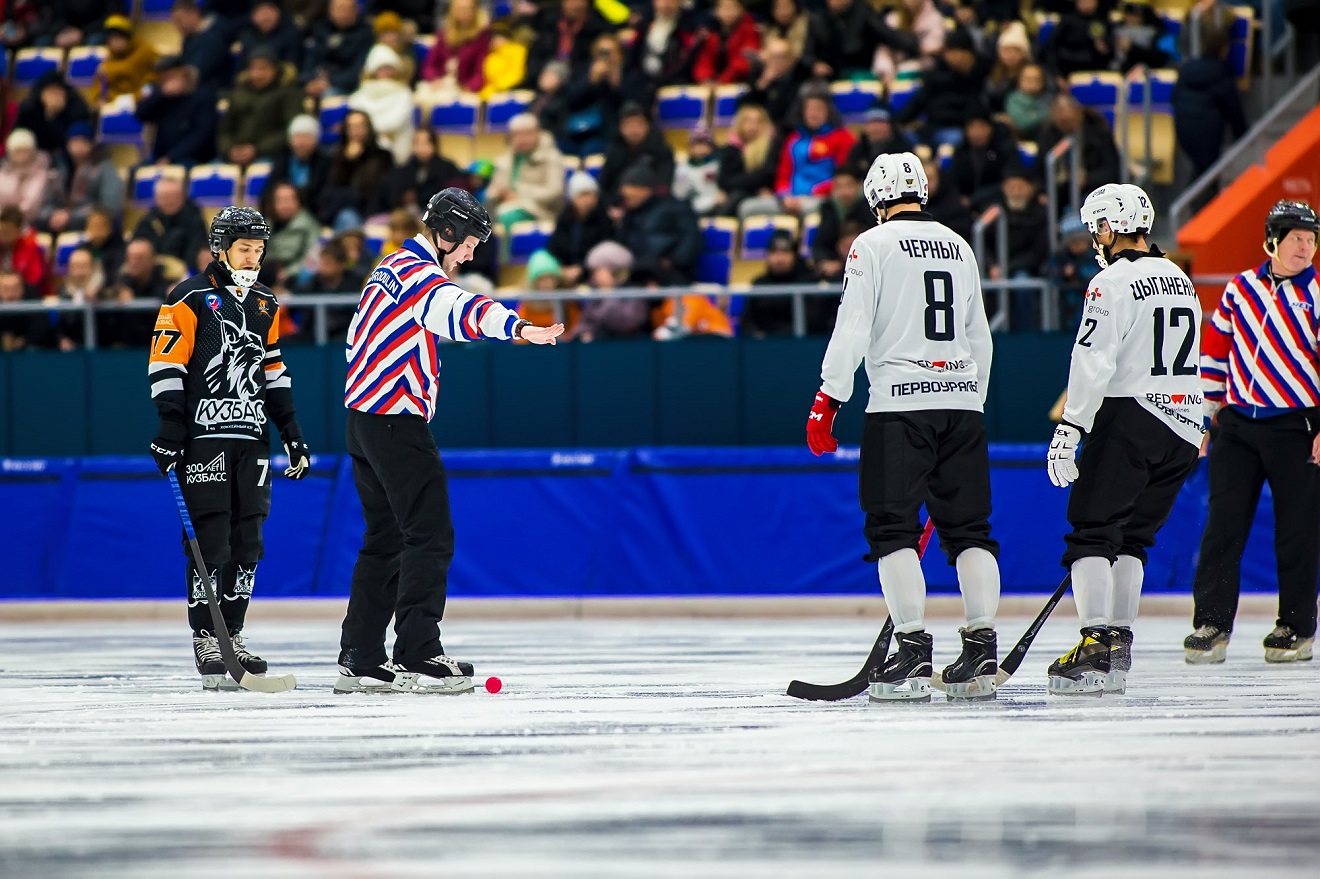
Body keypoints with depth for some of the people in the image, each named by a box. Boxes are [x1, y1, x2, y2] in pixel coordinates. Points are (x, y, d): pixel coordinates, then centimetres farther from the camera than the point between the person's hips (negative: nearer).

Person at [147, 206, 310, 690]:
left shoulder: (264, 305, 16)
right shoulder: (190, 299, -5)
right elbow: (166, 363, -9)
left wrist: (292, 433, 17)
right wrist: (170, 428, -16)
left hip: (252, 439, 6)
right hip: (203, 436, -6)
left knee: (247, 541, 6)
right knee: (210, 541, -9)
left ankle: (232, 635, 14)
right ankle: (205, 640, -3)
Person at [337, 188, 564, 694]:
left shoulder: (393, 267, 18)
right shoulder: (416, 273, -15)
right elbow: (457, 309, -36)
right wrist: (517, 328, -52)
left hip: (367, 420, 10)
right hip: (395, 419, -10)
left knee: (387, 539, 14)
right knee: (430, 535, -9)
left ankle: (359, 661, 13)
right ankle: (415, 659, -12)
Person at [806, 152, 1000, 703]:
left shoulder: (874, 245, -1)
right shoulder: (960, 248, 17)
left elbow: (852, 327, -9)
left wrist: (828, 400, -7)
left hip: (900, 404, -5)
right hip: (962, 400, 5)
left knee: (893, 527, -3)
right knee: (968, 527, 8)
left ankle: (913, 649, -12)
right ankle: (981, 650, 1)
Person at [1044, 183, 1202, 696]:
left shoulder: (1113, 283, -9)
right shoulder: (1181, 281, 18)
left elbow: (1094, 362, -18)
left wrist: (1069, 429, -19)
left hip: (1130, 421, -8)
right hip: (1183, 431, 8)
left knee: (1093, 529, -8)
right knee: (1131, 537, 16)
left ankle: (1097, 645, -21)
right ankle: (1119, 645, 12)